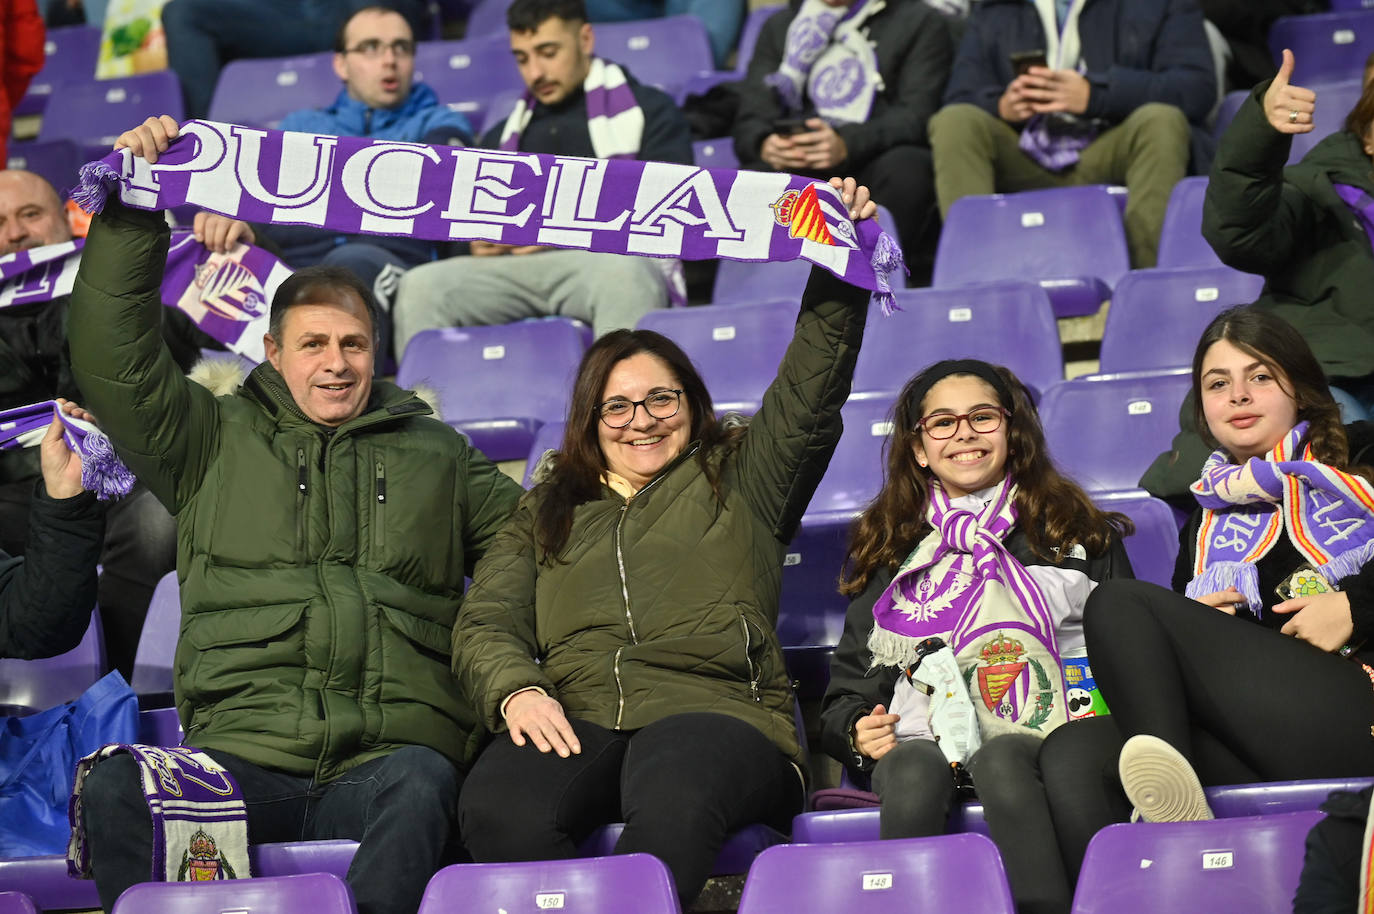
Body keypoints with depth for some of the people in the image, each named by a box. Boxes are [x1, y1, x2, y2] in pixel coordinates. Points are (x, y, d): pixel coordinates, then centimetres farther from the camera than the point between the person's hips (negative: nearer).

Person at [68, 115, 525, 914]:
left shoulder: (435, 453, 29)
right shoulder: (216, 439, 23)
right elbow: (113, 360, 14)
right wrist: (133, 212, 12)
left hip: (391, 751, 0)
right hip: (241, 752, 0)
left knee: (419, 788, -39)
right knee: (116, 790, -33)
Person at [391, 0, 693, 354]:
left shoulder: (649, 112, 15)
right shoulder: (504, 136, 31)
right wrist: (478, 242, 2)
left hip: (614, 258, -4)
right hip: (516, 267, 4)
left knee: (622, 272, -41)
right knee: (421, 285, -25)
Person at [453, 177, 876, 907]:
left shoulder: (739, 479, 27)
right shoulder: (545, 513, 31)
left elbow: (811, 395, 15)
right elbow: (485, 624, 17)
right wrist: (515, 690, -6)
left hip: (716, 711, -2)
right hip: (573, 719, 2)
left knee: (670, 806, -42)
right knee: (499, 810, -37)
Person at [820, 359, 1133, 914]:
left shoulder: (1078, 534, 21)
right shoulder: (889, 550, 24)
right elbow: (848, 686, 22)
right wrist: (858, 732, -2)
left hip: (1033, 737, -1)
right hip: (922, 738, 1)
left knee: (1000, 759, -37)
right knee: (914, 769, -36)